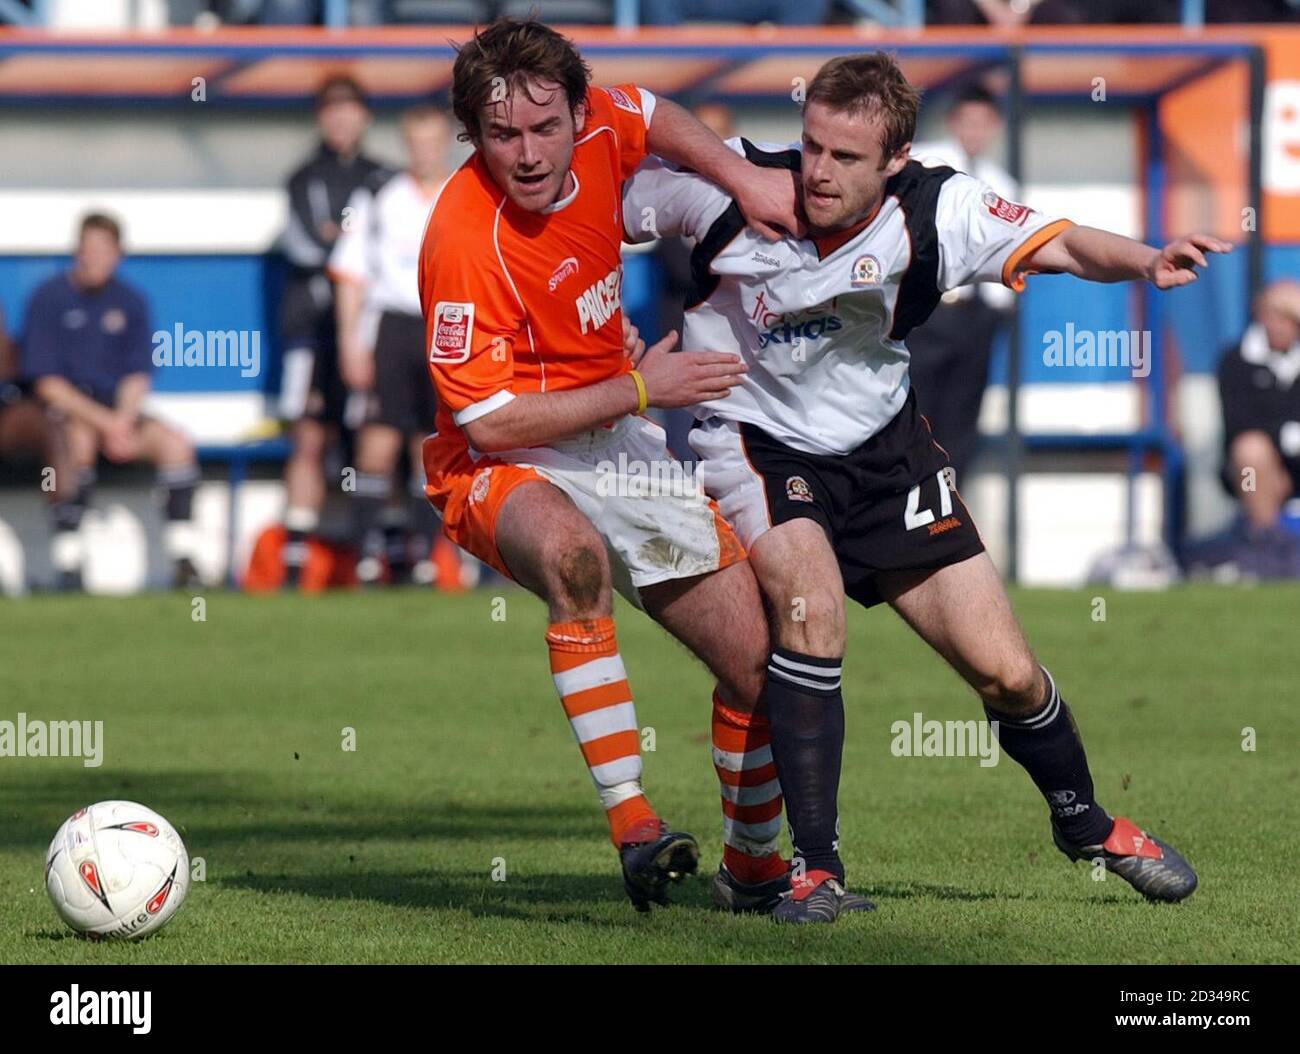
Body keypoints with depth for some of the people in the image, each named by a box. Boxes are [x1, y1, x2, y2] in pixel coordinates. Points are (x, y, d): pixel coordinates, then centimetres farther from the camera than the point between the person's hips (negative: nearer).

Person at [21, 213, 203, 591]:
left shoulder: (130, 302, 8)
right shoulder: (49, 298, -5)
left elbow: (137, 376, 5)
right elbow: (47, 382, -10)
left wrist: (122, 421, -16)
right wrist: (104, 422, -19)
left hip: (118, 410, 4)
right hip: (63, 410, -4)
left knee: (175, 443, -20)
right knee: (80, 438, -36)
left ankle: (184, 560, -19)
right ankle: (68, 568, -35)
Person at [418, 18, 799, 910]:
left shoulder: (597, 129, -7)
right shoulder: (465, 240, -26)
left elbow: (654, 117, 20)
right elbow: (487, 419, -23)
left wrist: (744, 177, 5)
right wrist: (639, 389, -20)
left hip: (618, 450, 7)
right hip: (500, 469, -7)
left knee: (761, 654, 3)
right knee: (574, 555, -42)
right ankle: (633, 828, -40)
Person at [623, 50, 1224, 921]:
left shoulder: (935, 212, -17)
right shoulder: (732, 190, -21)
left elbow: (1062, 245, -25)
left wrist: (1147, 260, -45)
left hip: (884, 450, 2)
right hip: (757, 446, -2)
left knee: (1004, 673, -1)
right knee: (810, 604, -31)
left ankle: (1084, 823, 30)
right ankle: (815, 869, -20)